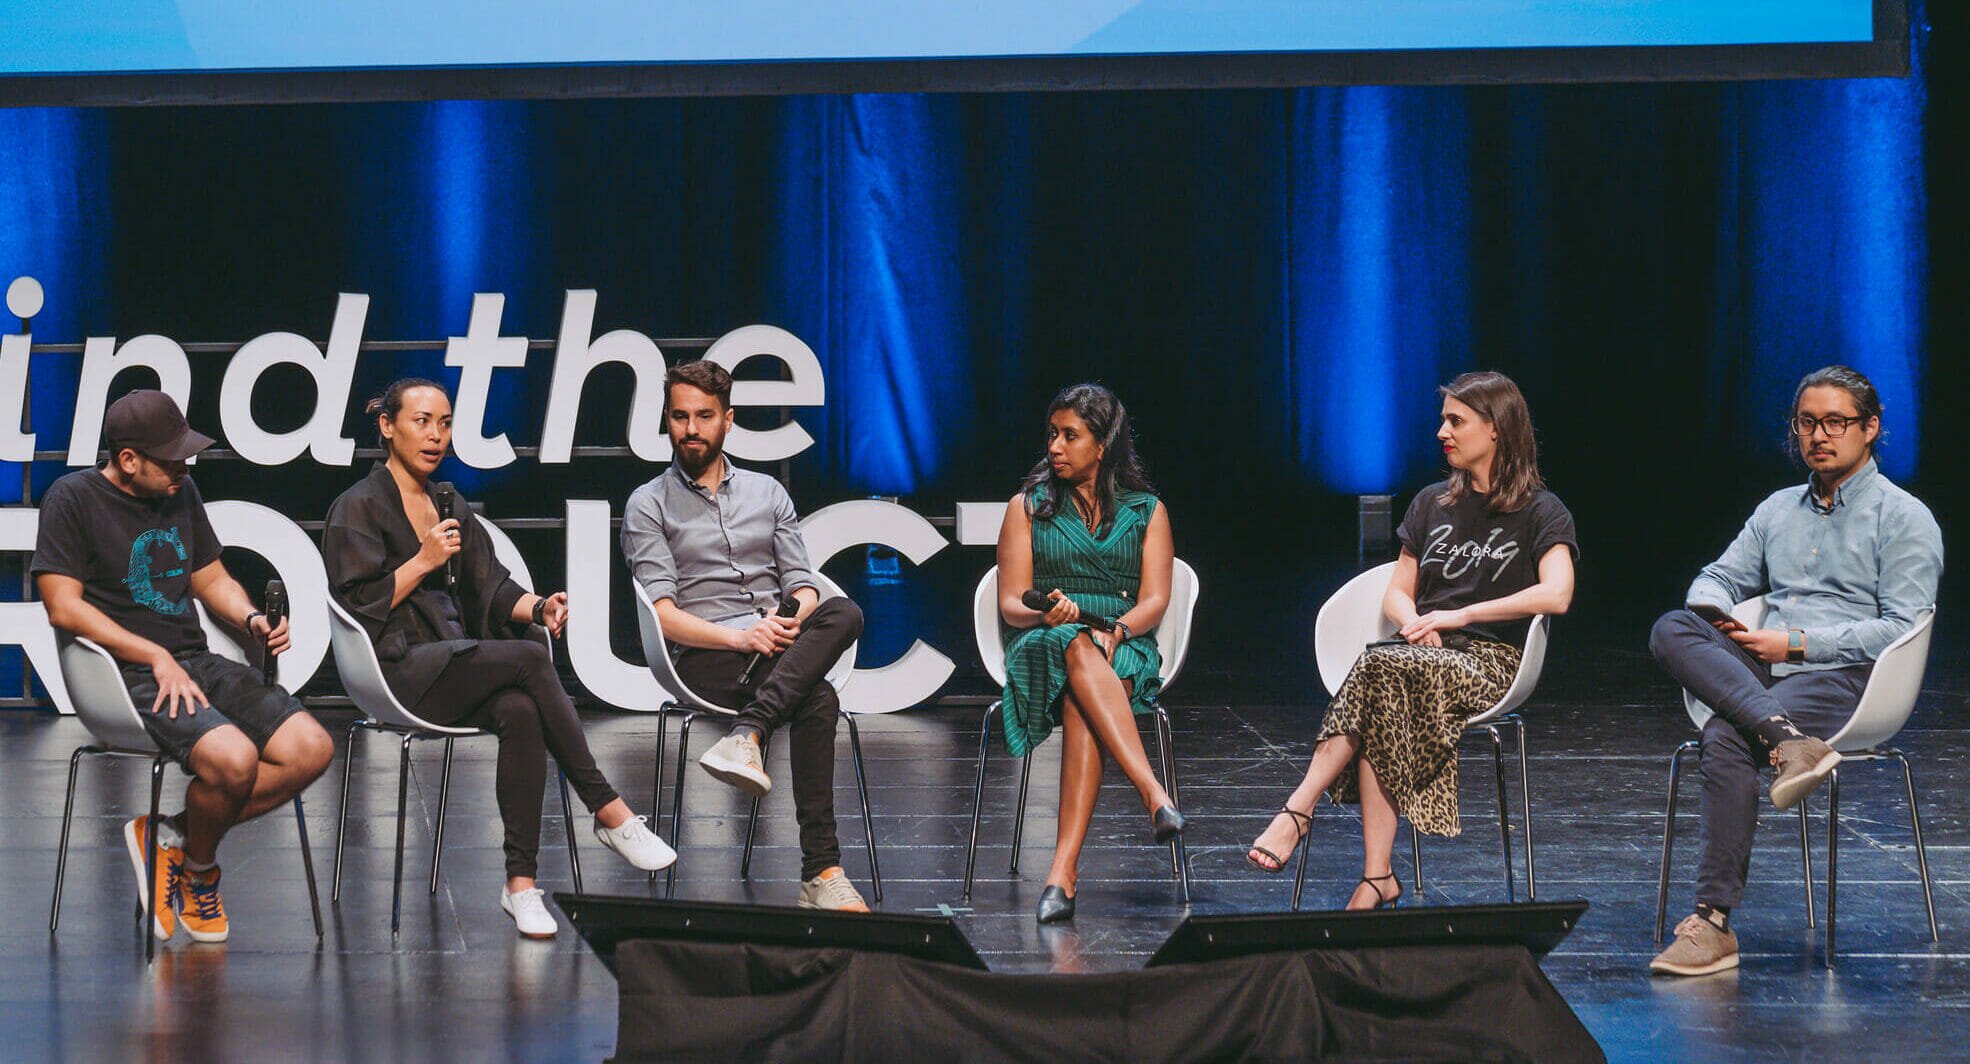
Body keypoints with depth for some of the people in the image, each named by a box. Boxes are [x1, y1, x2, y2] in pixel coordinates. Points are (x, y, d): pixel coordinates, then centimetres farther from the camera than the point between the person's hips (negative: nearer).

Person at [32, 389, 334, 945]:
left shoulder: (181, 493, 15)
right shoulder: (73, 499, -6)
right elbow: (64, 606, -12)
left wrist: (251, 619, 2)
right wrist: (158, 659, -16)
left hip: (197, 662, 8)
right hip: (129, 673, -7)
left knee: (311, 749, -11)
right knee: (233, 759, -32)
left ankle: (172, 835, 0)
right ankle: (198, 870, 0)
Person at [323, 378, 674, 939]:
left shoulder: (450, 504, 22)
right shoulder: (359, 509, 1)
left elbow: (491, 588, 14)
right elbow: (357, 607, -7)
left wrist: (538, 606, -6)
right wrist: (424, 561, -12)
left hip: (458, 659, 6)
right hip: (397, 672, -6)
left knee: (521, 712, -31)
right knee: (530, 658, -30)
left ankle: (521, 882, -34)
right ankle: (610, 813, -25)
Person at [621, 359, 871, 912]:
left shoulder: (768, 493, 22)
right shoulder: (648, 505, 9)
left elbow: (802, 585, 14)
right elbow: (663, 615, -4)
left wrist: (795, 617, -12)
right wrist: (740, 637, -20)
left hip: (783, 646, 4)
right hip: (703, 658, -4)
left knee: (844, 613, -34)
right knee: (817, 700, -35)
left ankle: (746, 735, -45)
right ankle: (821, 873, -40)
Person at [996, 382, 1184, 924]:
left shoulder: (1147, 512, 15)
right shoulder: (1027, 507, 15)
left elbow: (1154, 602, 3)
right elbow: (1010, 604, 7)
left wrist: (1118, 630, -19)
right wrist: (1047, 613, -17)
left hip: (1124, 651, 0)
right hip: (1042, 649, 0)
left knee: (1081, 706, -39)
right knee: (1076, 648, -40)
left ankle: (1063, 870, -52)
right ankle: (1154, 794, -56)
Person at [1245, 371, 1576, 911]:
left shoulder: (1540, 512, 2)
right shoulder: (1431, 504, 21)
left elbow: (1557, 594, -15)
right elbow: (1396, 593, 20)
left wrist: (1459, 615, -15)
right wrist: (1416, 624, -4)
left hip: (1491, 663, -4)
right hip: (1424, 655, 4)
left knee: (1379, 668, -34)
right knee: (1384, 697, -34)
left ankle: (1299, 809, -35)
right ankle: (1377, 877, -39)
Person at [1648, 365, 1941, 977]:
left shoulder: (1904, 518, 4)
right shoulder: (1778, 510, 24)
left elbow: (1900, 628, -6)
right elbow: (1720, 578, 23)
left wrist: (1799, 643, -12)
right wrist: (1714, 612, -3)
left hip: (1848, 676, -6)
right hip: (1761, 671, 6)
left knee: (1725, 739, -33)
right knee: (1672, 630, -24)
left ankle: (1713, 922, -32)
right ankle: (1787, 740, -40)